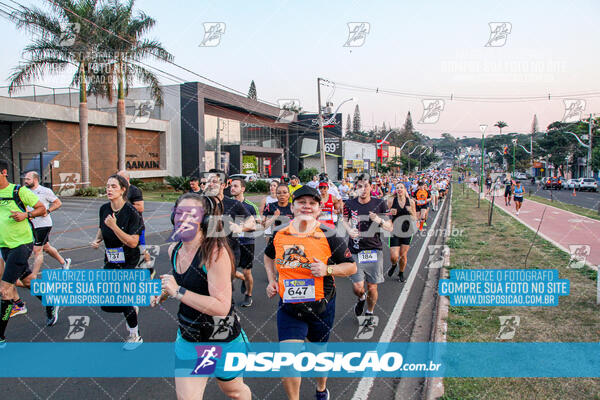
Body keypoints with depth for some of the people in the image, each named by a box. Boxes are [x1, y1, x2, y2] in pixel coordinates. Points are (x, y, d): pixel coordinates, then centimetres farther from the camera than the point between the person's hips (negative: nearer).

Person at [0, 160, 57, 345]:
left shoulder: (19, 191, -8)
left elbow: (42, 208, -3)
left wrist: (26, 214, -20)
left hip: (21, 244, -6)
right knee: (27, 280, 17)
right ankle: (51, 306, 40)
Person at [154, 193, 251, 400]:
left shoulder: (215, 252, -26)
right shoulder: (174, 250, -3)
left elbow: (221, 307, -31)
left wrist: (179, 292, -30)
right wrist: (164, 294, 2)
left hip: (222, 339, -5)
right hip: (188, 338, 6)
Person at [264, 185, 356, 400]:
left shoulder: (329, 236, -11)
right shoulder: (279, 233, -3)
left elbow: (351, 267, -5)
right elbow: (269, 256, 18)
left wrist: (327, 270, -21)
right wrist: (272, 280, 5)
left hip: (320, 307, -1)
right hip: (288, 307, 1)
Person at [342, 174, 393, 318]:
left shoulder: (379, 204, -4)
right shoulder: (350, 204, 0)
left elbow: (390, 228, 0)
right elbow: (345, 220, 19)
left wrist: (379, 220, -21)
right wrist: (349, 230, -3)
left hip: (374, 251, 0)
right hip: (355, 251, 1)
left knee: (372, 287, 5)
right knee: (357, 287, -3)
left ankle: (370, 312, 32)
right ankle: (361, 298, 34)